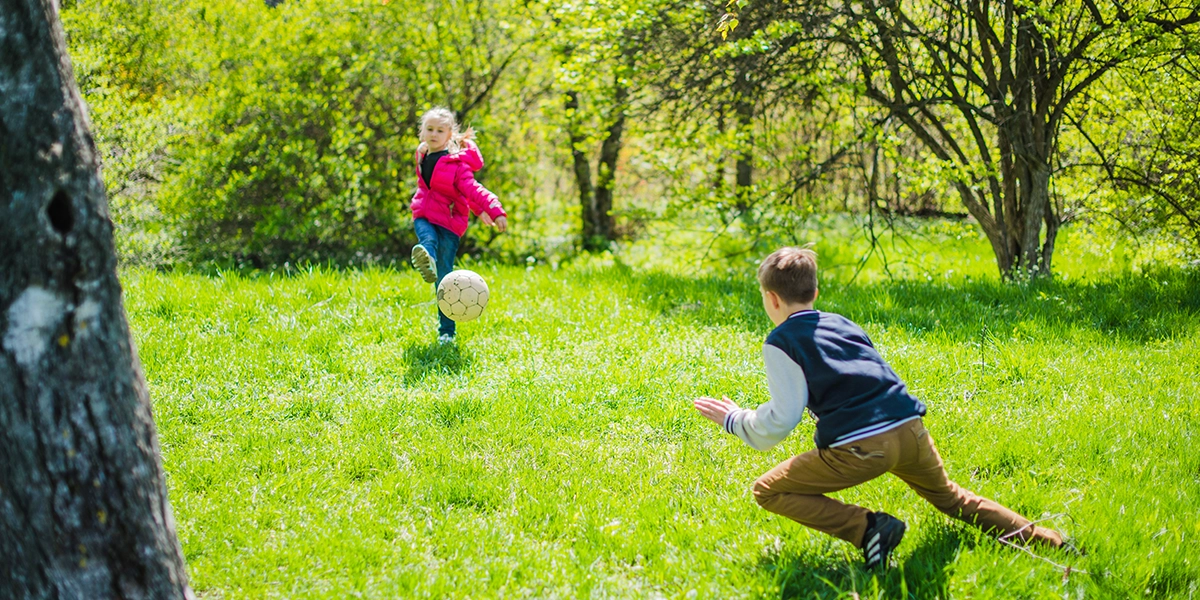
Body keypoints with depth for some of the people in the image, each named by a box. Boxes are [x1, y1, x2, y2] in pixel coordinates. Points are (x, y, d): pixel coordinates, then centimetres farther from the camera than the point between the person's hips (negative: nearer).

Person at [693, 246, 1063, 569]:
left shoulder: (780, 343, 3)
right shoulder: (841, 323, 23)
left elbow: (781, 420, -3)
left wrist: (734, 420, 13)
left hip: (861, 447, -7)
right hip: (910, 430, 7)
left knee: (768, 492, 4)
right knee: (950, 496, 32)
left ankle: (868, 529, -11)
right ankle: (1047, 541, 25)